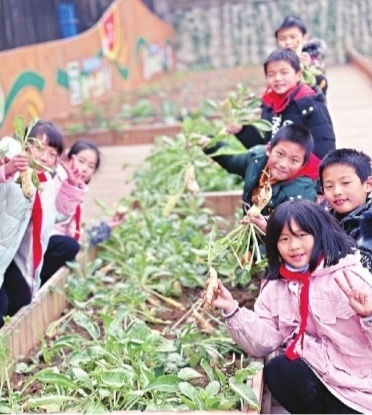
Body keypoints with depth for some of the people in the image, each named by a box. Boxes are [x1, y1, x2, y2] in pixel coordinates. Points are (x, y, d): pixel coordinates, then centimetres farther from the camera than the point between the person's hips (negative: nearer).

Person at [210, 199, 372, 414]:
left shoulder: (349, 274, -14)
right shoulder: (276, 286, 3)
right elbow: (263, 342, -2)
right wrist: (232, 310, -14)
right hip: (319, 375, 5)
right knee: (276, 371, -18)